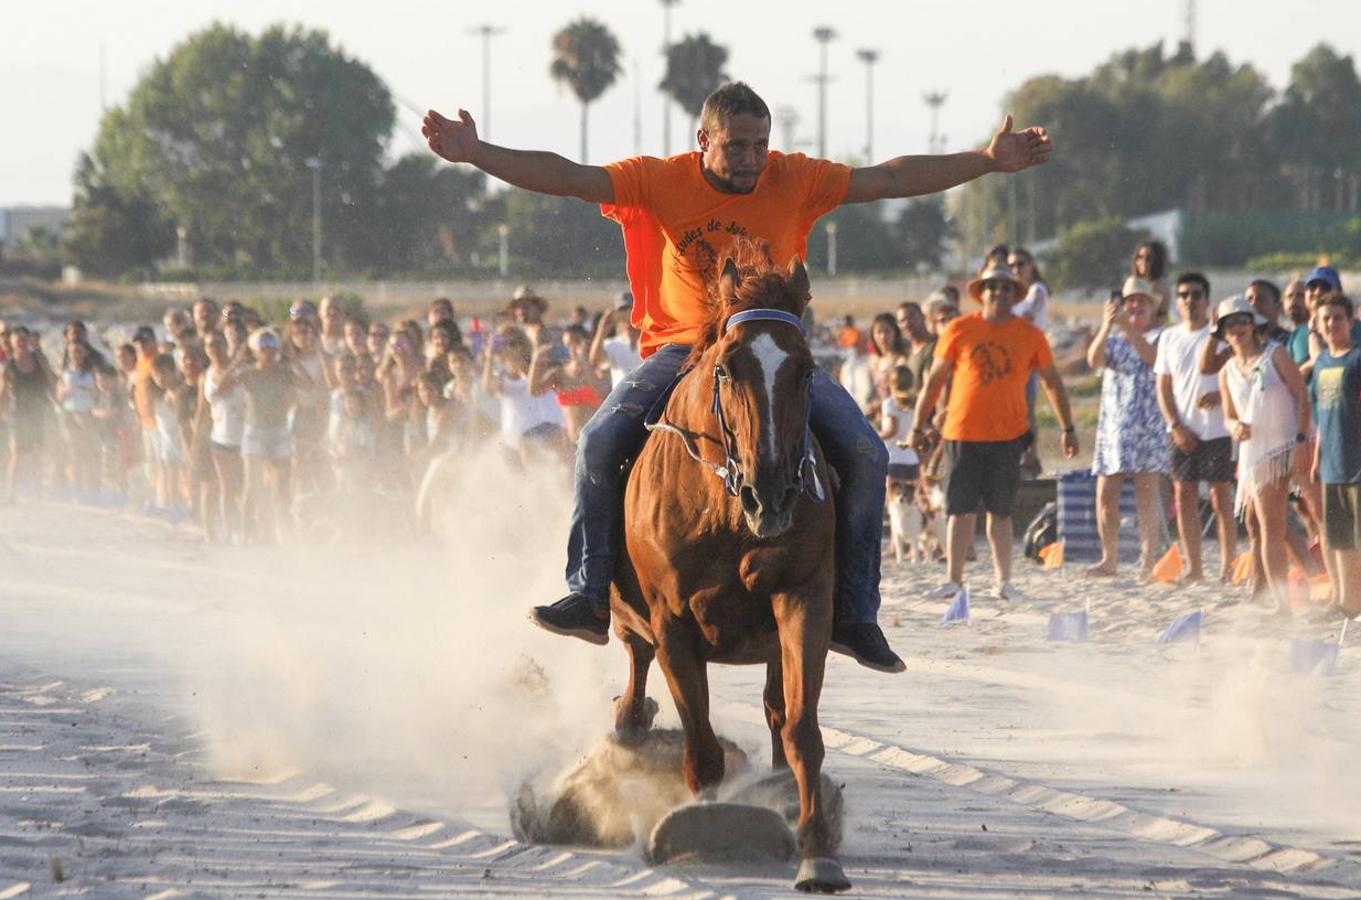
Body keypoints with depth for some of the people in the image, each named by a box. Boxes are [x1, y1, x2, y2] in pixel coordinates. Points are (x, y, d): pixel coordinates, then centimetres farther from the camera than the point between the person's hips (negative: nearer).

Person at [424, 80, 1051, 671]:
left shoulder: (794, 181, -1)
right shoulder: (659, 182, -5)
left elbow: (888, 180, 2)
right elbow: (568, 178, -12)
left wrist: (987, 162, -1)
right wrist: (477, 154, -25)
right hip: (681, 349, -1)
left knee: (864, 456, -17)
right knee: (601, 441, -25)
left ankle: (854, 613, -6)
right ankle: (589, 597, -18)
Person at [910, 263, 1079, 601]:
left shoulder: (1030, 336, 5)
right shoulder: (959, 330, 1)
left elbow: (1052, 382, 14)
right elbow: (935, 379, 7)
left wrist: (1068, 428, 12)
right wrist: (918, 426, 7)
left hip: (1008, 435, 1)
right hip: (962, 433, -1)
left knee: (1001, 512, 3)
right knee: (960, 509, 1)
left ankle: (1003, 581, 9)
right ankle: (954, 580, 5)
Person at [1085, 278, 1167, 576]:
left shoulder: (1161, 336, 6)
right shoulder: (1113, 338, 15)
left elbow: (1154, 357, -16)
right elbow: (1094, 360, -5)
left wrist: (1127, 328, -24)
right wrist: (1107, 327, -20)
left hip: (1150, 425, -3)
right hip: (1114, 425, 3)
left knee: (1146, 495, -8)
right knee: (1106, 495, -3)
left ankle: (1149, 559, -4)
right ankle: (1109, 559, 5)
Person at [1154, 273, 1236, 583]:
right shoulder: (1170, 338, 11)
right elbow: (1164, 387, 11)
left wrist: (1220, 395, -21)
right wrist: (1176, 426, -1)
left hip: (1217, 428, -4)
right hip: (1183, 432, 4)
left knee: (1221, 497, -4)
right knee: (1184, 496, 3)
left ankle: (1227, 567, -1)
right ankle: (1193, 567, 11)